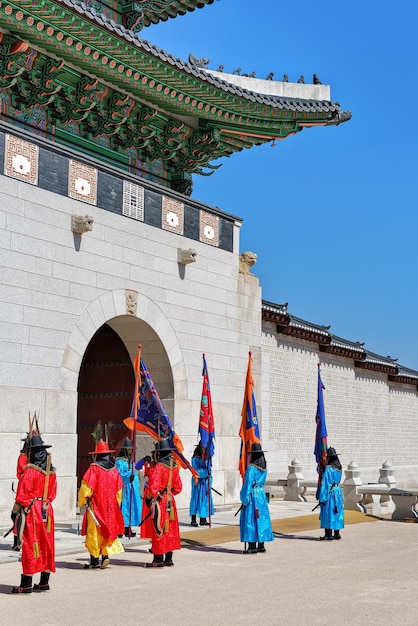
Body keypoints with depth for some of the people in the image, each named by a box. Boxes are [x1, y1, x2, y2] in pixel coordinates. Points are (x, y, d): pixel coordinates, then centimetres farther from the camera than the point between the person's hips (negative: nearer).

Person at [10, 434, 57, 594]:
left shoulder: (30, 471, -14)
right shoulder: (51, 471, 6)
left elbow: (22, 495, -13)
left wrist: (15, 512, -4)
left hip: (31, 510, -6)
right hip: (47, 511, 6)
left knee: (30, 545, -2)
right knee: (46, 544, 11)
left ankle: (26, 584, 1)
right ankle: (44, 582, 17)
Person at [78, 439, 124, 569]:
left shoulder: (94, 469, -12)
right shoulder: (114, 470, 3)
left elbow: (86, 487, -13)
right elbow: (119, 490, 8)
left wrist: (83, 501, 4)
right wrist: (115, 505, 18)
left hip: (96, 505, -4)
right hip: (111, 507, 4)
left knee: (94, 533, 3)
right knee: (108, 530, 16)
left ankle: (94, 561, 6)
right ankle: (106, 554, 3)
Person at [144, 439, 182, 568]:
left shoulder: (158, 467, -18)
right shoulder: (174, 467, 6)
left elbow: (153, 487, -21)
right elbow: (178, 487, 12)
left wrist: (149, 498, -5)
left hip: (159, 502, -8)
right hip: (170, 501, 8)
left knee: (158, 530, -2)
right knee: (170, 529, 12)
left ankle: (158, 560, 2)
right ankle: (168, 559, 19)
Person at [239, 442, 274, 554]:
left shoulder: (251, 467, -16)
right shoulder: (264, 467, 7)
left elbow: (248, 483, -16)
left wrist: (245, 498, -11)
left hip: (253, 494, -8)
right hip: (261, 493, 8)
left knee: (251, 519, -4)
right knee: (261, 518, 11)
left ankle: (252, 546, -5)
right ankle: (261, 546, 16)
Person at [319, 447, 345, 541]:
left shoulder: (328, 468, -18)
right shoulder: (339, 468, 6)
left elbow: (325, 484, -17)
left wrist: (322, 498, -14)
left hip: (329, 493, -8)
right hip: (338, 492, 8)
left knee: (328, 514, -2)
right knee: (337, 513, 13)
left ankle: (328, 535, 0)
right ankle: (337, 534, 18)